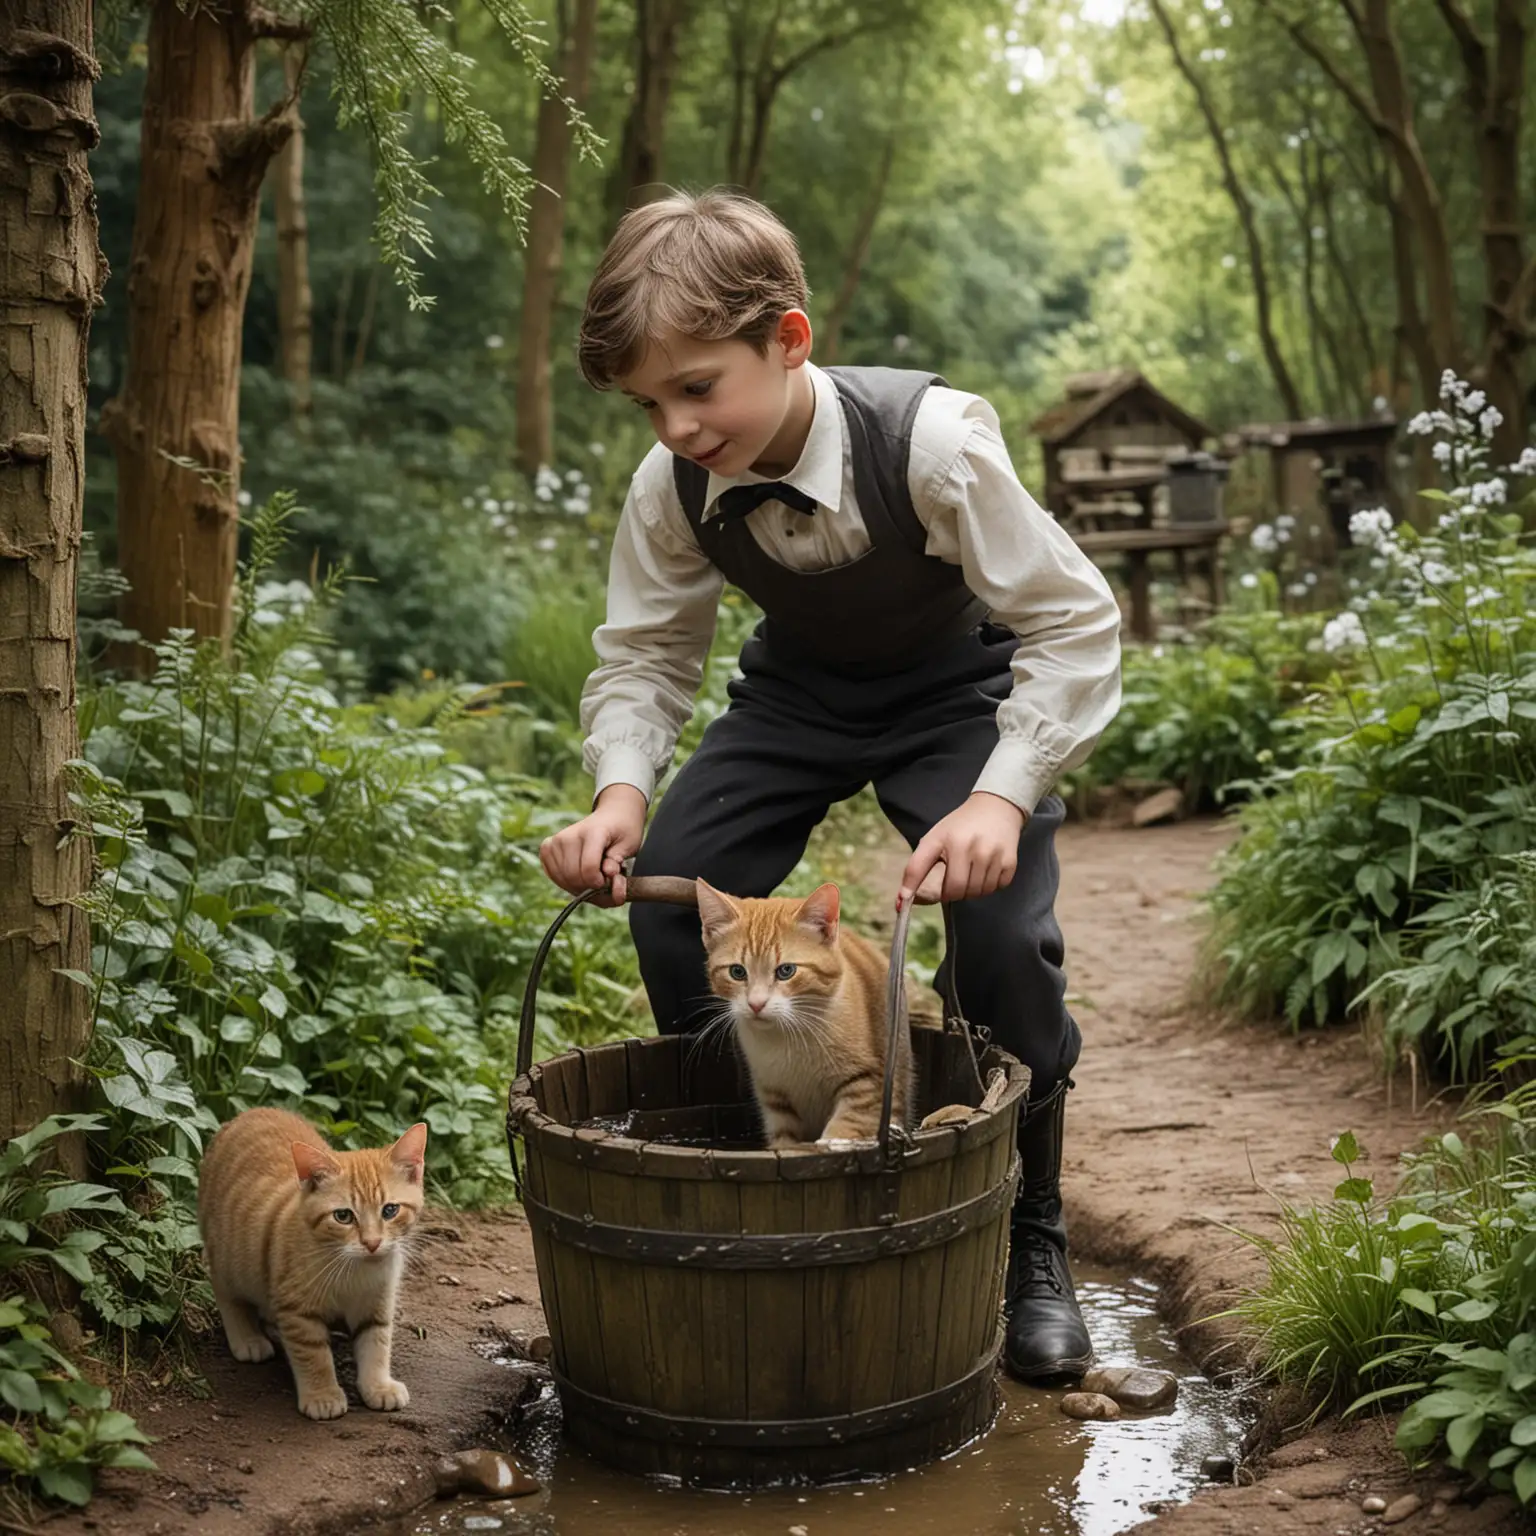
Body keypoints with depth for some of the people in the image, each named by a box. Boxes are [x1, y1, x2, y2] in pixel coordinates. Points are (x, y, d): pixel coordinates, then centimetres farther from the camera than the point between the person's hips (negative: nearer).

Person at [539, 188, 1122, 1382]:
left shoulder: (933, 441, -34)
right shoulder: (670, 487, -21)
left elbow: (1076, 623, -27)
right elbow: (644, 654, -7)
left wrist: (1003, 794, -40)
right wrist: (623, 791, -27)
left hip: (960, 685, -4)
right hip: (801, 689, 4)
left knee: (1006, 934, -24)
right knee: (669, 892, -14)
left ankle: (1031, 1246, 0)